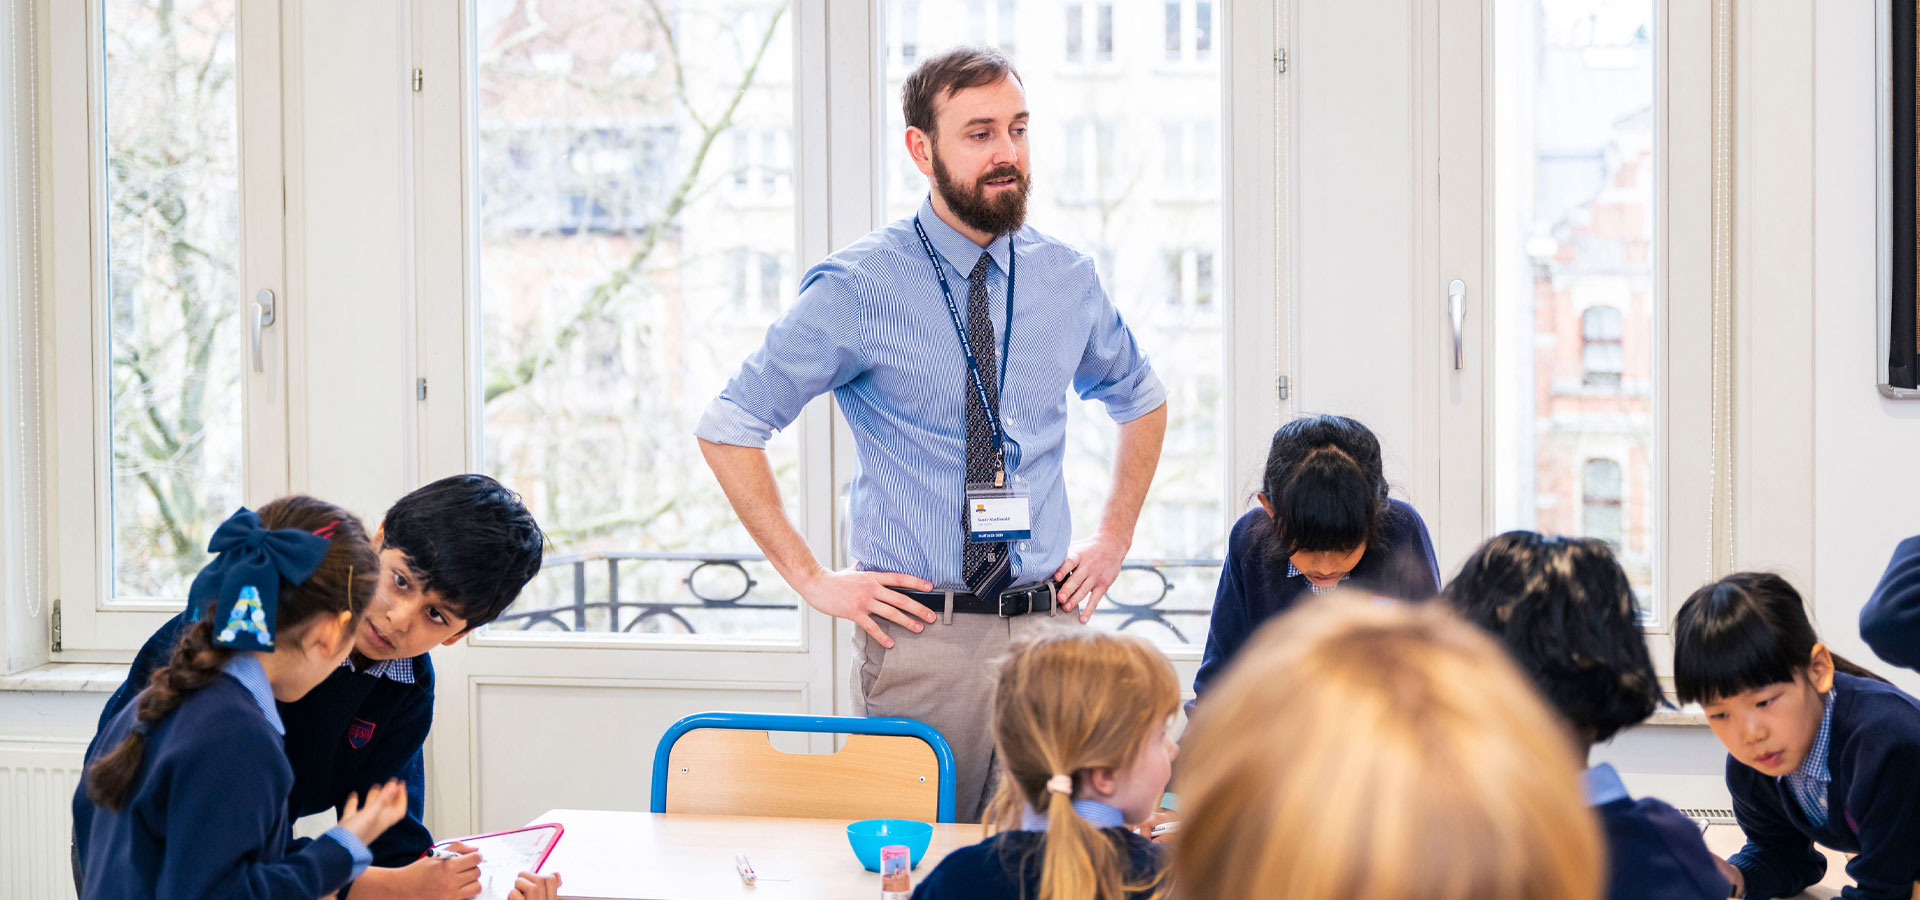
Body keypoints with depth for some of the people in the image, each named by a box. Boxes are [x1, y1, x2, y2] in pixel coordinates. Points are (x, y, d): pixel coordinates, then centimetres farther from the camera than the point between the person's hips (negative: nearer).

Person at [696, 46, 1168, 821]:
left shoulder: (1067, 278, 7)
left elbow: (1141, 397, 26)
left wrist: (1115, 537, 15)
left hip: (1048, 630, 4)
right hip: (920, 634, -4)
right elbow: (726, 428, -4)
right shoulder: (859, 288, -7)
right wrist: (810, 578, -7)